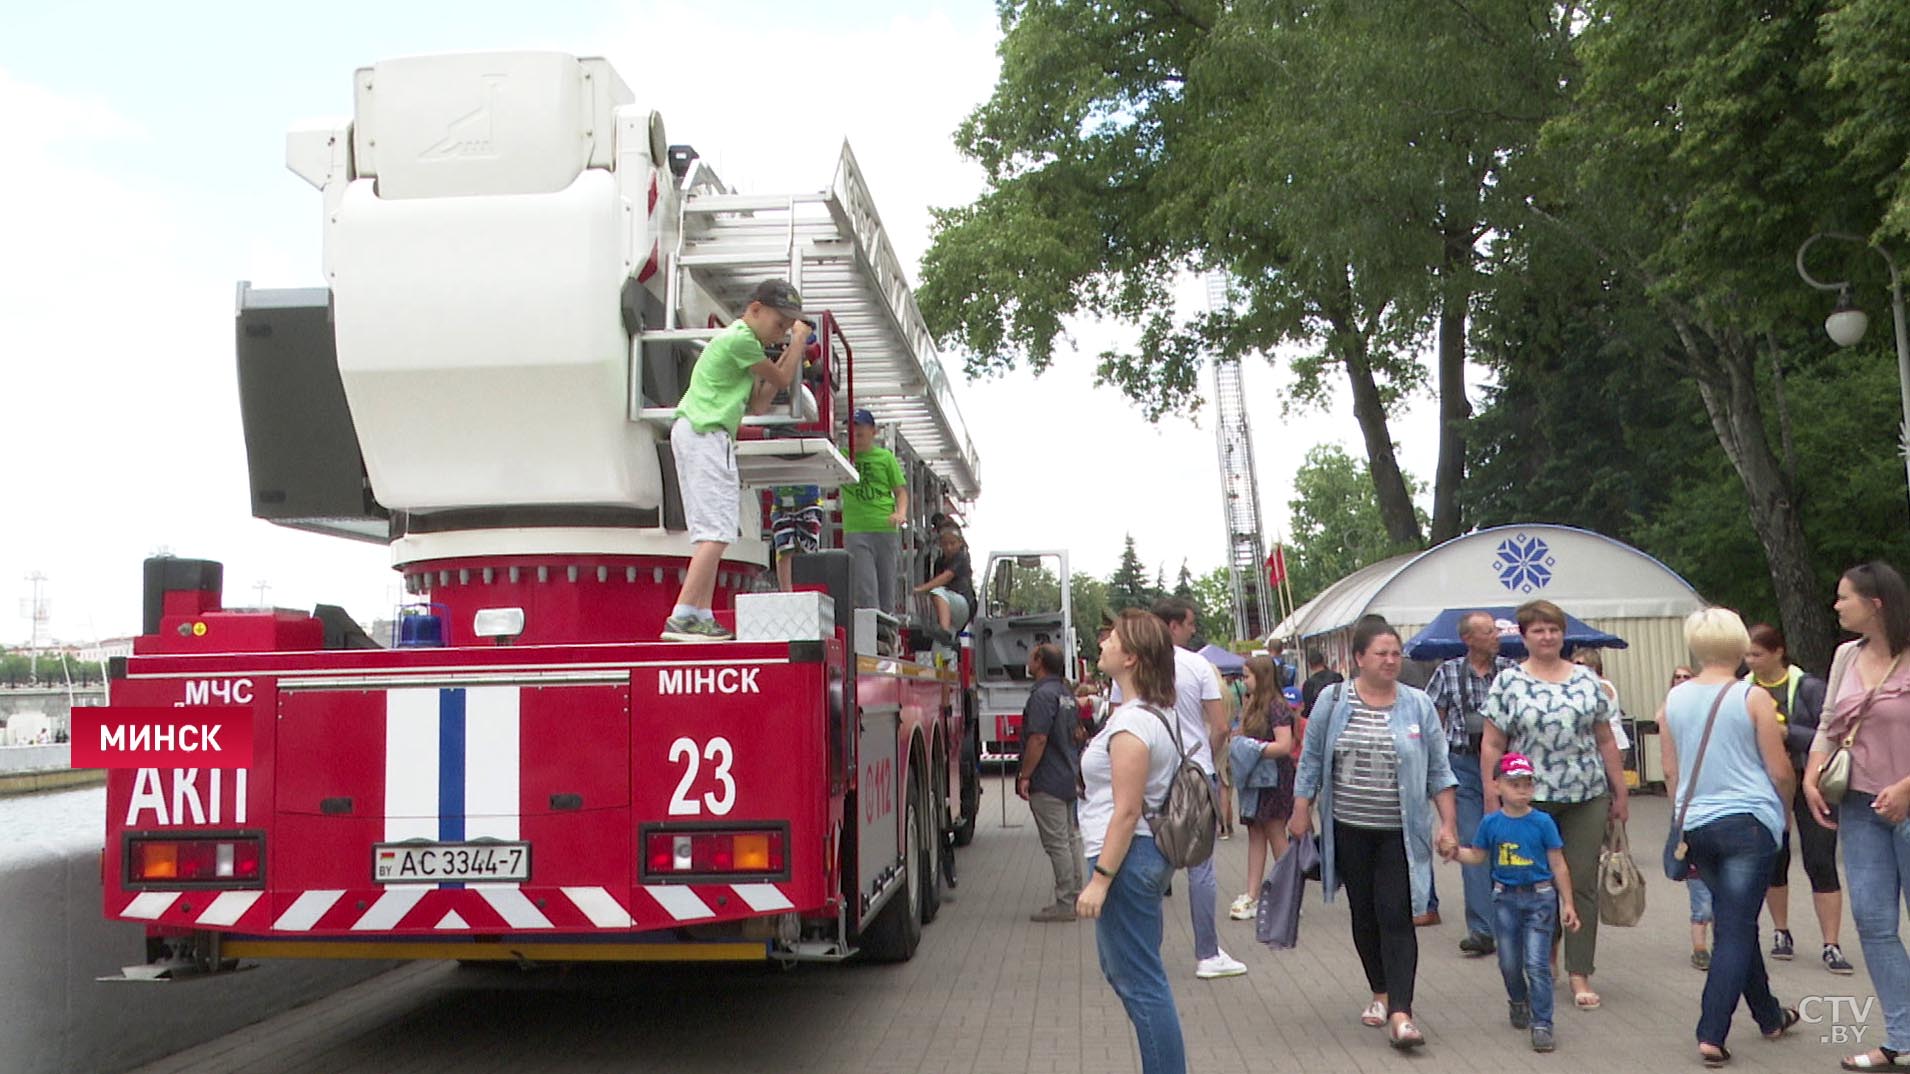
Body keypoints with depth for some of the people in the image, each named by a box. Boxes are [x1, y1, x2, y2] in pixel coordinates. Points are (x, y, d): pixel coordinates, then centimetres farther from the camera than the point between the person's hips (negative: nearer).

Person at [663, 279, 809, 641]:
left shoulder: (741, 342, 24)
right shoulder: (740, 339, -8)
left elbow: (757, 405, 21)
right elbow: (782, 380, 0)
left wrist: (790, 352, 19)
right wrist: (799, 341, 14)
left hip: (709, 438, 11)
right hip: (703, 434, -11)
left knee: (710, 533, 7)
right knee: (717, 531, -17)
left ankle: (702, 617, 5)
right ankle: (681, 617, -23)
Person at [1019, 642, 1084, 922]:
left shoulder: (1043, 695, -18)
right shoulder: (1066, 693, 13)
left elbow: (1038, 739, -23)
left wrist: (1024, 776, -18)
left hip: (1047, 781, -10)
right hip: (1069, 776, 10)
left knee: (1056, 842, -5)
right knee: (1071, 837, 15)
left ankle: (1065, 904, -2)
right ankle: (1076, 895, 22)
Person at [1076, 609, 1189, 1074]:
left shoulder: (1132, 723, -20)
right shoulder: (1157, 713, 11)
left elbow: (1126, 811, -22)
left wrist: (1100, 878, -21)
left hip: (1128, 857, -11)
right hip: (1149, 852, 11)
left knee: (1140, 982, -3)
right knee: (1120, 968, 22)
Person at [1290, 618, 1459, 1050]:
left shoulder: (1419, 706, 0)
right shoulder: (1333, 702, -1)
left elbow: (1438, 770, 3)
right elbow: (1311, 762, 6)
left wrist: (1448, 825, -2)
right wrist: (1301, 814, 4)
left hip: (1400, 832, -1)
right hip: (1349, 831, 1)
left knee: (1396, 917, -8)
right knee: (1364, 914, 10)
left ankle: (1400, 1014, -11)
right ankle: (1381, 993, 27)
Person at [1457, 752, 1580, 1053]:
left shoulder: (1542, 822, -7)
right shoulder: (1491, 823, -1)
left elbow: (1558, 865, -2)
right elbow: (1477, 857, 9)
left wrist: (1567, 904, -1)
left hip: (1539, 897, -2)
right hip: (1505, 898, 3)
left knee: (1536, 963, -9)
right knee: (1509, 963, 11)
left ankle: (1542, 1024, 0)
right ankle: (1519, 1002, 40)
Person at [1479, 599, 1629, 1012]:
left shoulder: (1586, 680, 10)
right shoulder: (1507, 682, 1)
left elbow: (1605, 740, 14)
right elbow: (1491, 745, 0)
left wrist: (1620, 792, 12)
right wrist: (1492, 800, -5)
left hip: (1586, 796, 2)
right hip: (1529, 799, -2)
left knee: (1583, 884, 1)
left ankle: (1580, 975, 7)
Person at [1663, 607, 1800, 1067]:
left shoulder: (1675, 698, 3)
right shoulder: (1753, 698, -9)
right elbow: (1780, 771, -6)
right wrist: (1781, 808, 14)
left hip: (1696, 824, 5)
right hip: (1747, 821, -5)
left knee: (1735, 924, 19)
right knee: (1736, 931, -1)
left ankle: (1769, 1016, 34)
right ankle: (1711, 1035, -6)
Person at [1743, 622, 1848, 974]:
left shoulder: (1808, 687, -10)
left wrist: (1788, 733, -25)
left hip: (1807, 782, -3)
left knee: (1820, 863, -3)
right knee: (1773, 861, 11)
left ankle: (1831, 946, 3)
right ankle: (1781, 932, 28)